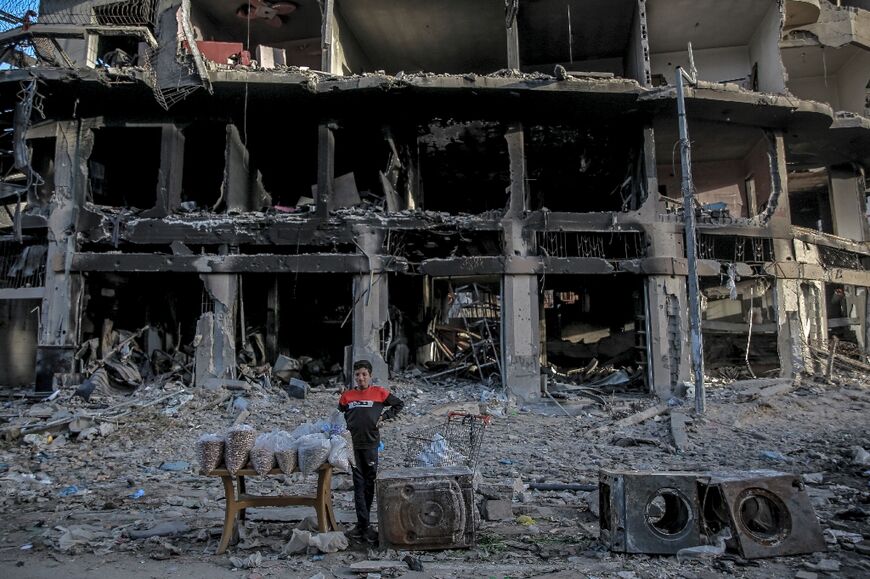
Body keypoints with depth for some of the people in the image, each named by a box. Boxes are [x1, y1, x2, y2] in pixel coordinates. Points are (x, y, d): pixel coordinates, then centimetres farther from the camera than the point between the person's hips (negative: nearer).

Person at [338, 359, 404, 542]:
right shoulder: (347, 396, 5)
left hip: (370, 444, -1)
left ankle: (362, 525, 18)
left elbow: (399, 404, 8)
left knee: (369, 484, 6)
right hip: (353, 445, 2)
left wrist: (384, 416, -2)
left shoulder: (379, 393, -1)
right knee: (358, 484, 3)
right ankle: (364, 525, 6)